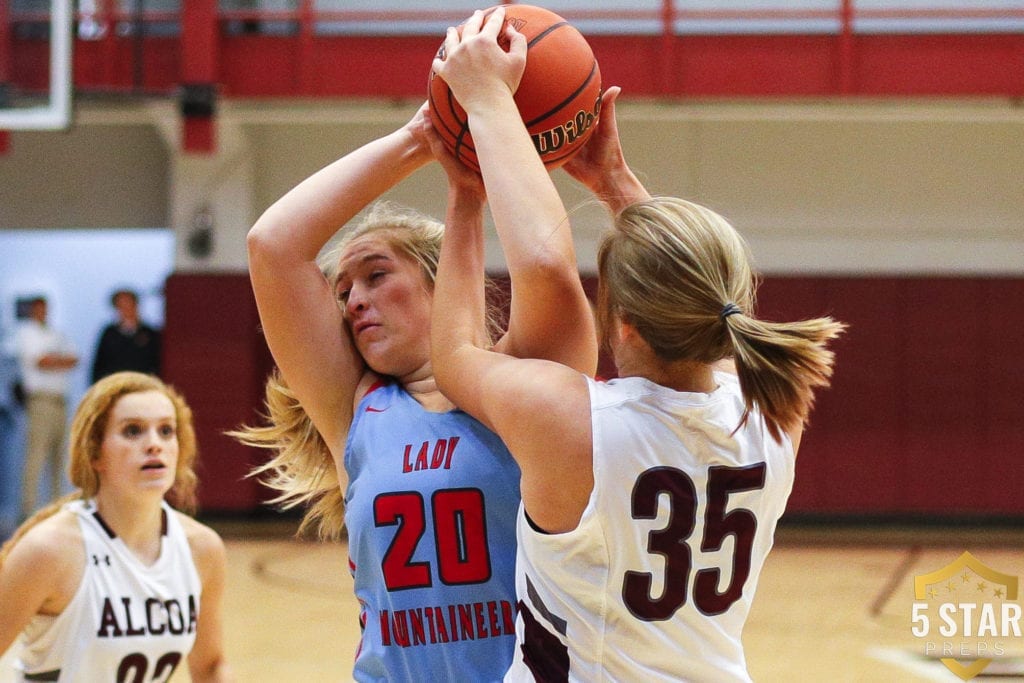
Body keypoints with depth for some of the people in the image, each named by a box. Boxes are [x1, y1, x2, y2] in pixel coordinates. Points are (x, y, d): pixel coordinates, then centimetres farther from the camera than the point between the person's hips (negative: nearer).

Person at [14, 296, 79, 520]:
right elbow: (40, 362, -9)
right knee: (36, 457, -12)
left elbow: (74, 359, 11)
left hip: (60, 400, 7)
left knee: (59, 458, 6)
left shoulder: (55, 335, 22)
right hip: (40, 399, -7)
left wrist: (51, 360, -4)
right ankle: (28, 509, -14)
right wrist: (61, 361, 3)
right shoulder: (25, 332, 2)